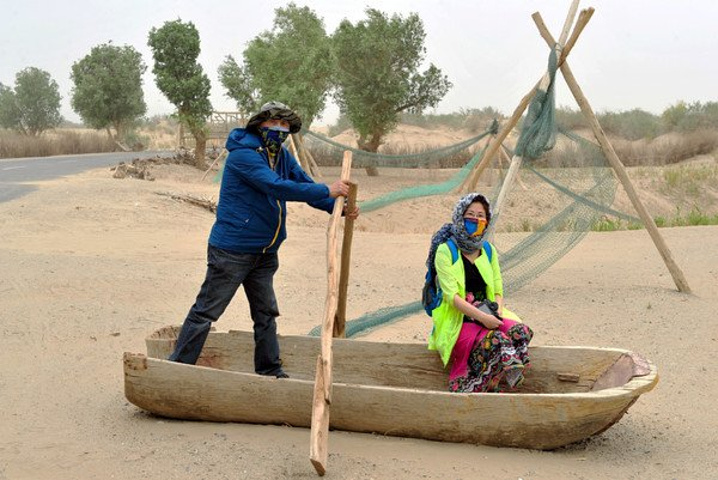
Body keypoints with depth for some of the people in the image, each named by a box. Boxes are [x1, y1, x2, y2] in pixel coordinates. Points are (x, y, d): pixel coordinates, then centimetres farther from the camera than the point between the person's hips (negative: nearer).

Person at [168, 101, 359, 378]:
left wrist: (339, 208, -3)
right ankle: (177, 368, 8)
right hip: (231, 250, -9)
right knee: (205, 312, -1)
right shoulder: (243, 154, -19)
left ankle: (270, 371, 26)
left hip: (263, 253, 9)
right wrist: (327, 191, -25)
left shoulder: (281, 156, 10)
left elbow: (304, 182, 11)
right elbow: (277, 186, -28)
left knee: (266, 314, 15)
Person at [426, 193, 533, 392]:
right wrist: (482, 316, -23)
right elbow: (451, 295, -14)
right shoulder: (446, 251, -5)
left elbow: (498, 290, 12)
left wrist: (497, 311, -10)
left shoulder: (488, 250, 13)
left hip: (488, 315, 6)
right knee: (496, 342, -33)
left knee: (520, 332, -24)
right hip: (457, 321, -6)